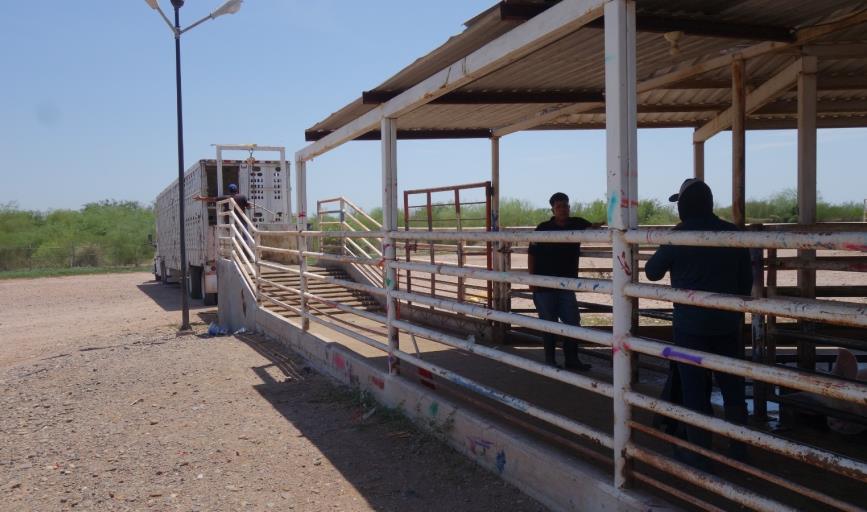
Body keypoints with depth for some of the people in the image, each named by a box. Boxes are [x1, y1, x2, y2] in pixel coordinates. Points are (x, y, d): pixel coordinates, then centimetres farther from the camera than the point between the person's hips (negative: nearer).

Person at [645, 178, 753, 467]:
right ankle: (739, 450, 23)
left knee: (694, 389, 4)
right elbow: (746, 279, 8)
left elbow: (652, 272, 2)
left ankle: (699, 454, 9)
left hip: (691, 325, -4)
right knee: (732, 387, 14)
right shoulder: (732, 233, 1)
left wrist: (666, 250, 19)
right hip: (727, 324, 4)